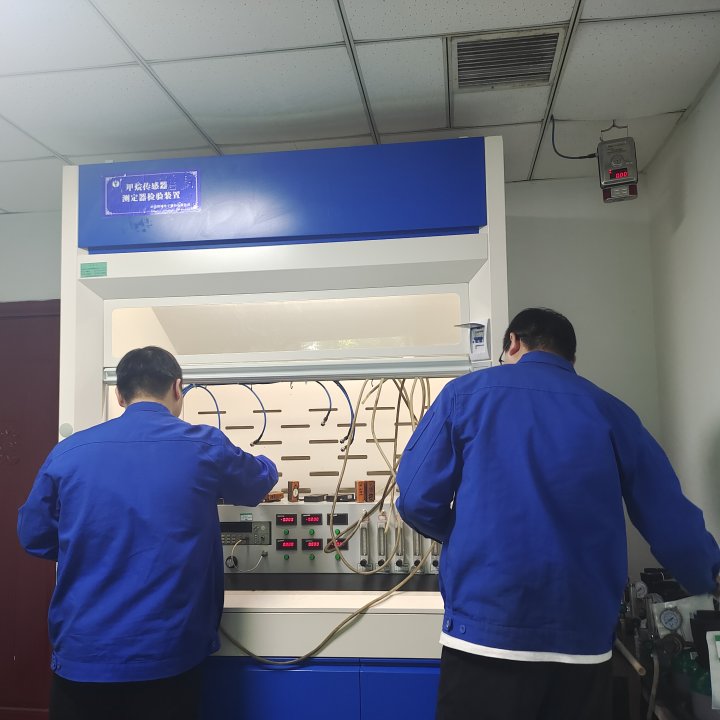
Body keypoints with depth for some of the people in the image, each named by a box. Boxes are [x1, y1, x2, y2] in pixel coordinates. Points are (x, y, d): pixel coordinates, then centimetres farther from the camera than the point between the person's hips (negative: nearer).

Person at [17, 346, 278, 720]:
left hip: (81, 654, 3)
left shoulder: (68, 452, -1)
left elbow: (34, 536, 11)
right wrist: (263, 464, 37)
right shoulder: (204, 446, -6)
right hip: (166, 655, -2)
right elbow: (260, 480, 14)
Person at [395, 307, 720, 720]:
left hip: (487, 630, -2)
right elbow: (674, 526, 6)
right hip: (584, 638, 3)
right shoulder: (610, 411, 6)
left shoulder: (466, 393, 0)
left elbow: (418, 501, -4)